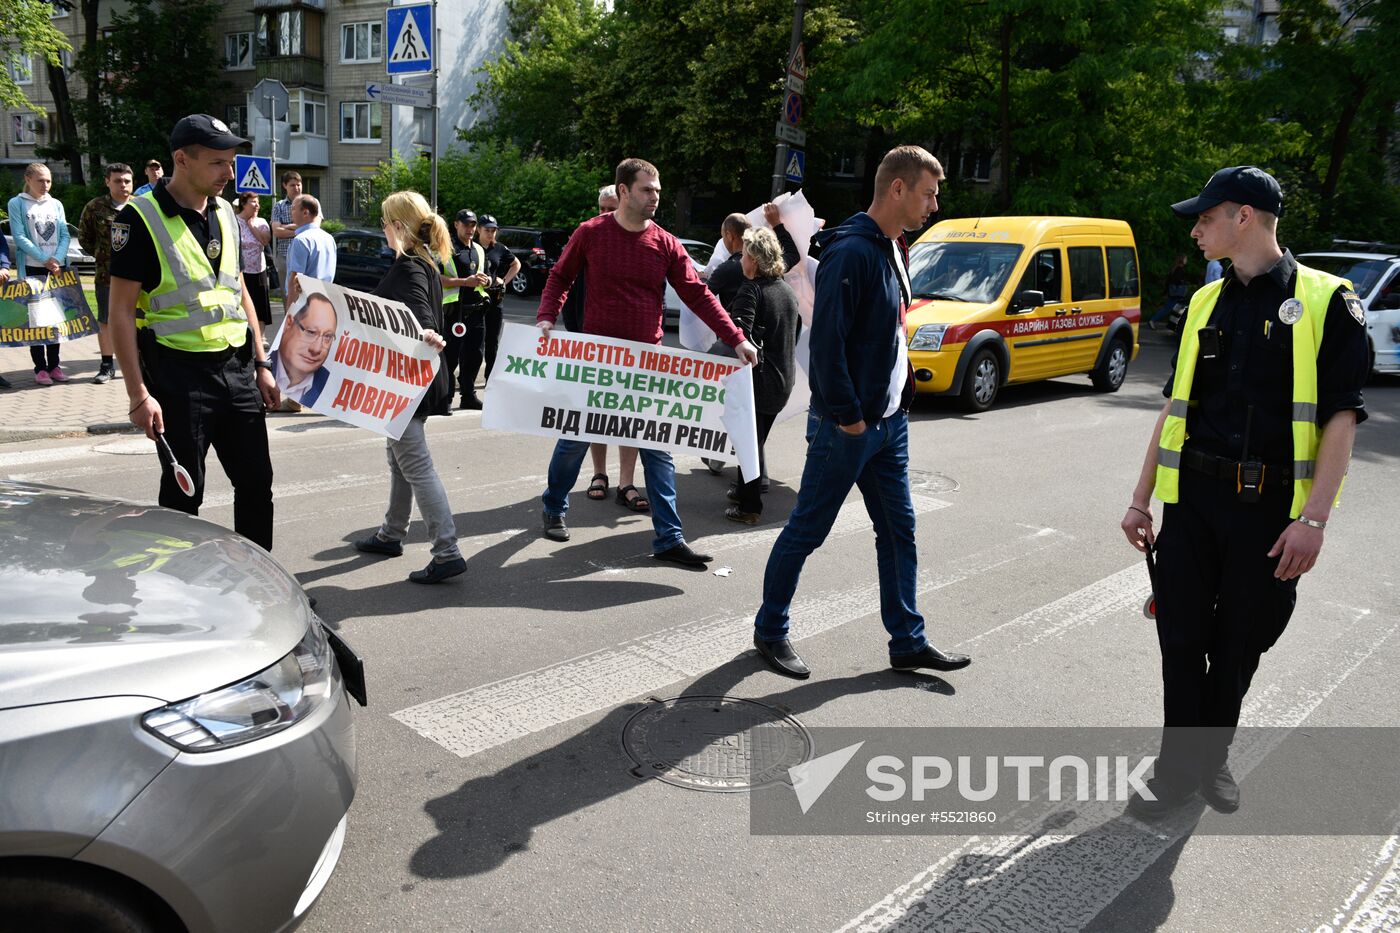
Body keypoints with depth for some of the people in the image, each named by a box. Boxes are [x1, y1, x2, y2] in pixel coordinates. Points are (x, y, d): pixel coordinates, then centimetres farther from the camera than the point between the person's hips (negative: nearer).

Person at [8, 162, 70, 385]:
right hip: (31, 268, -3)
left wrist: (58, 259, -11)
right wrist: (44, 259, -16)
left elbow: (64, 235, 6)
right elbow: (19, 237, -8)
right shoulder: (17, 204, 1)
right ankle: (40, 367, 1)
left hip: (57, 268, 3)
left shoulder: (56, 204, 12)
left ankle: (54, 364, 13)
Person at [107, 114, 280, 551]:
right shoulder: (141, 218, -10)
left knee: (256, 481, 10)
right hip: (179, 371, -6)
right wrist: (138, 393, -16)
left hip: (236, 367, 6)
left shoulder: (225, 213, 10)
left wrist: (261, 365, 12)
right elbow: (121, 311, -11)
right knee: (183, 492, 4)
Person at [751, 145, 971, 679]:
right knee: (806, 531, 4)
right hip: (846, 426, -9)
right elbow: (826, 340, -23)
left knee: (898, 530, 12)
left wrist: (900, 392, 12)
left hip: (889, 422, 9)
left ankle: (908, 642, 23)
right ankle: (769, 631, 21)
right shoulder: (852, 251, -18)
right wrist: (847, 416, -19)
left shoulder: (894, 250, 12)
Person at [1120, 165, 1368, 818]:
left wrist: (1313, 519, -16)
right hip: (1193, 497, 4)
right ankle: (1179, 769, 19)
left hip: (1271, 506, -3)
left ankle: (1213, 757, 30)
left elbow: (1340, 418, -8)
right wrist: (1141, 498, 10)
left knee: (1239, 645, 10)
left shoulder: (1326, 302, -5)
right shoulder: (1205, 304, 10)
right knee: (1182, 639, 6)